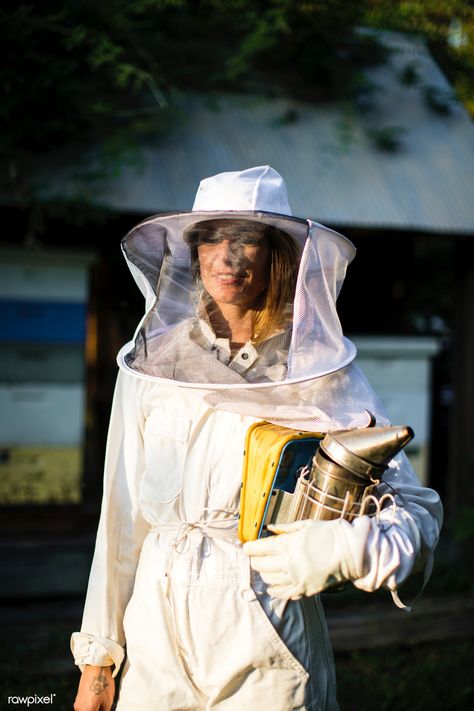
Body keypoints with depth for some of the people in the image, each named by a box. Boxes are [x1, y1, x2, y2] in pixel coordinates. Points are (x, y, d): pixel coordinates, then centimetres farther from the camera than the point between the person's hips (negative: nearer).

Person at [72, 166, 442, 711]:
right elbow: (122, 519, 2)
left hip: (267, 656, -1)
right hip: (157, 631, 2)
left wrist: (340, 550, -23)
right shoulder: (152, 362, -2)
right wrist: (98, 658, 4)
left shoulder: (322, 373, -7)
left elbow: (419, 509, -4)